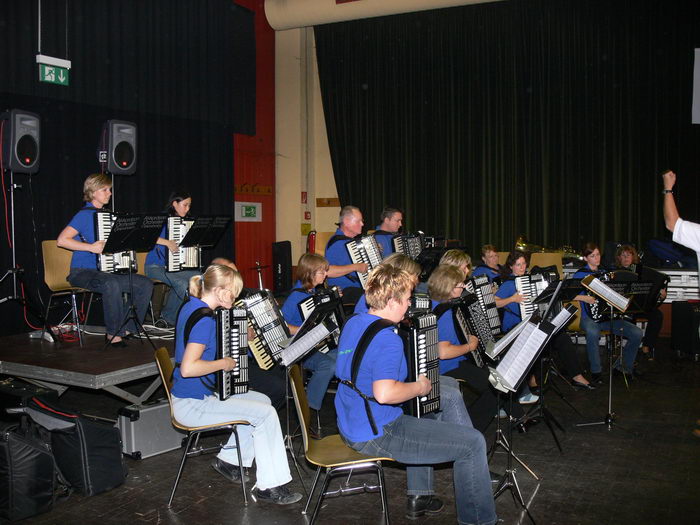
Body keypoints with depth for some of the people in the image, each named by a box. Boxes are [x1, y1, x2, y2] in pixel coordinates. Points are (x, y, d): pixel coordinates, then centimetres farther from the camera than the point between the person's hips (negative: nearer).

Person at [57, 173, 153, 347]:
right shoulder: (85, 215, -9)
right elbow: (61, 240, -19)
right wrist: (91, 247, -27)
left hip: (106, 271, 8)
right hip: (83, 272, -8)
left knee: (145, 284, -10)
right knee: (112, 284, -38)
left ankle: (128, 328, -2)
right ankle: (112, 333, -22)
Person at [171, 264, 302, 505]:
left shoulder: (191, 306, 6)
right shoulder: (204, 320, -24)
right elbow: (188, 368, -33)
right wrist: (223, 363, -20)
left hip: (201, 394, 10)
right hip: (192, 405, -10)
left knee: (262, 400, 16)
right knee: (266, 414, -13)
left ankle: (229, 458, 24)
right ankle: (269, 486, -5)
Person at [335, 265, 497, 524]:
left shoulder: (353, 323, 6)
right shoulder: (388, 340, -23)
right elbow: (384, 393, -36)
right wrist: (419, 387, -18)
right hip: (376, 434, -10)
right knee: (473, 442, -5)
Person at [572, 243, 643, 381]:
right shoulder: (580, 275, -1)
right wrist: (584, 298, -18)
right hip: (590, 318, -5)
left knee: (637, 333, -14)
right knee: (593, 333, -40)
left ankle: (624, 365, 8)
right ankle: (595, 370, -19)